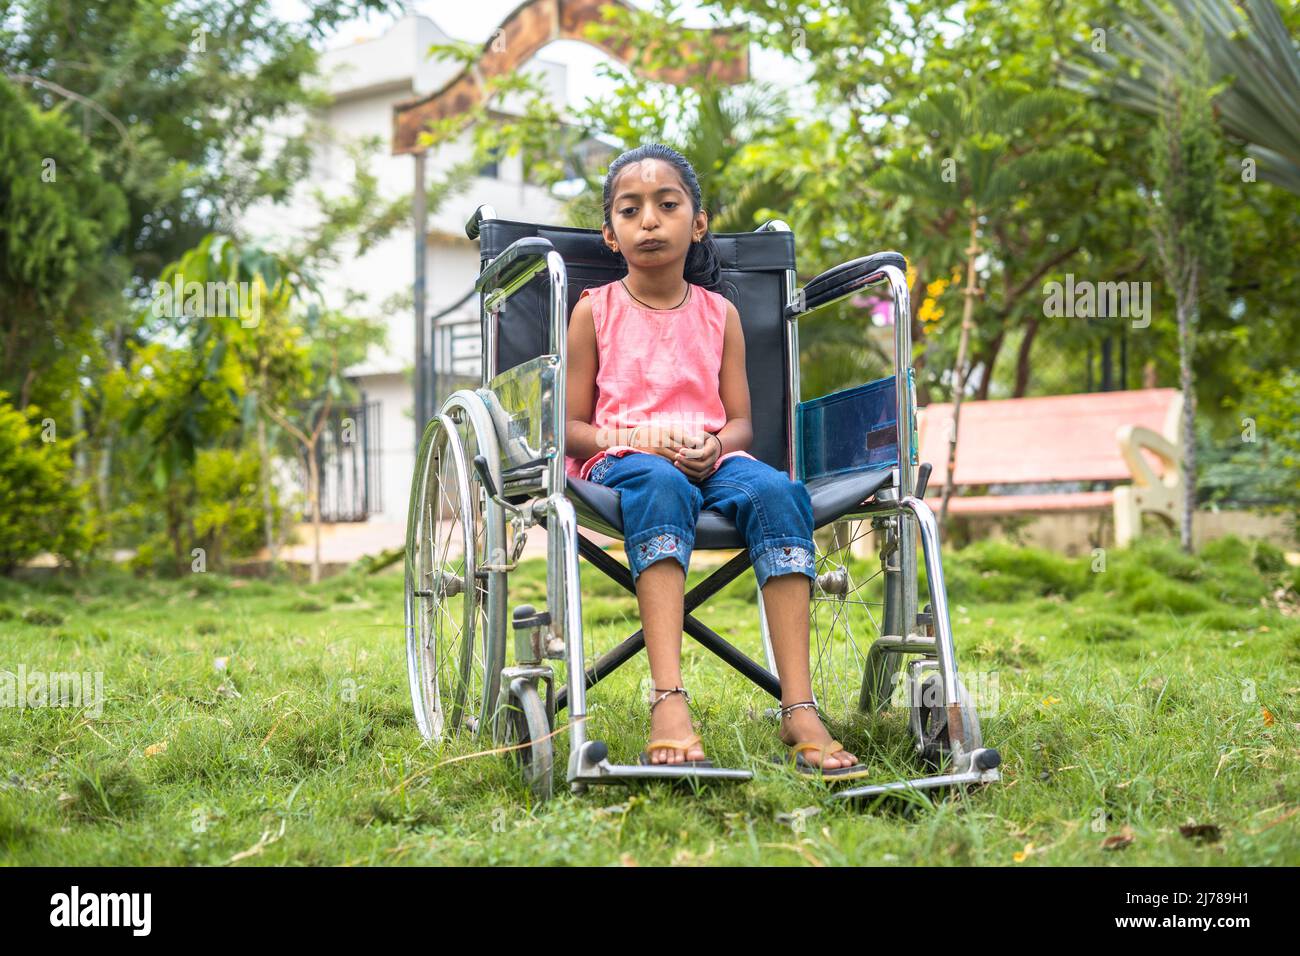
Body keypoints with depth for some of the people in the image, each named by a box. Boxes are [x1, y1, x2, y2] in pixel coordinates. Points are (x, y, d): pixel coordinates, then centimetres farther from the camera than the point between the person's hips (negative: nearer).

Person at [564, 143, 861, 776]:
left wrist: (714, 445, -10)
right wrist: (633, 439, -14)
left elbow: (741, 421, 14)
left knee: (777, 491, -32)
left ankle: (799, 709, -37)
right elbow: (571, 427, 6)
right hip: (621, 457, -3)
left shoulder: (719, 314, 15)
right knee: (661, 486, -40)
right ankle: (668, 702, -53)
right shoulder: (596, 310, 8)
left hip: (710, 457, 3)